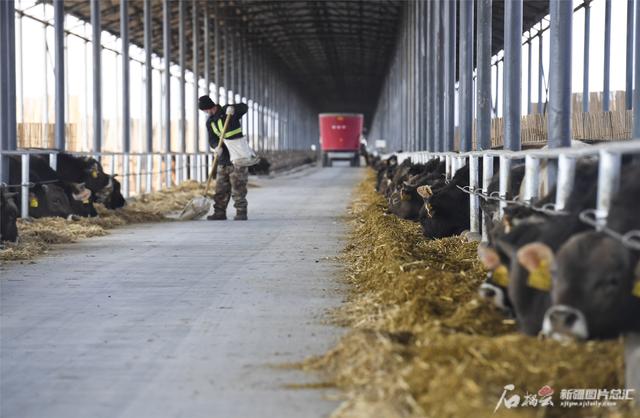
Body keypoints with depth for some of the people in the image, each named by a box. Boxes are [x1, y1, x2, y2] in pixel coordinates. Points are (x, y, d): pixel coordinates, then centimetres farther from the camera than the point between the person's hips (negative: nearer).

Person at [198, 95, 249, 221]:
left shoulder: (226, 111, -5)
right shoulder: (210, 122, 10)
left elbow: (244, 107, -15)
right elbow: (212, 139, 2)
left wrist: (233, 108, -35)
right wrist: (216, 146, -21)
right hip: (223, 158, 6)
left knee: (238, 186, -7)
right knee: (221, 187, 6)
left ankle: (241, 212, -3)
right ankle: (220, 212, 11)